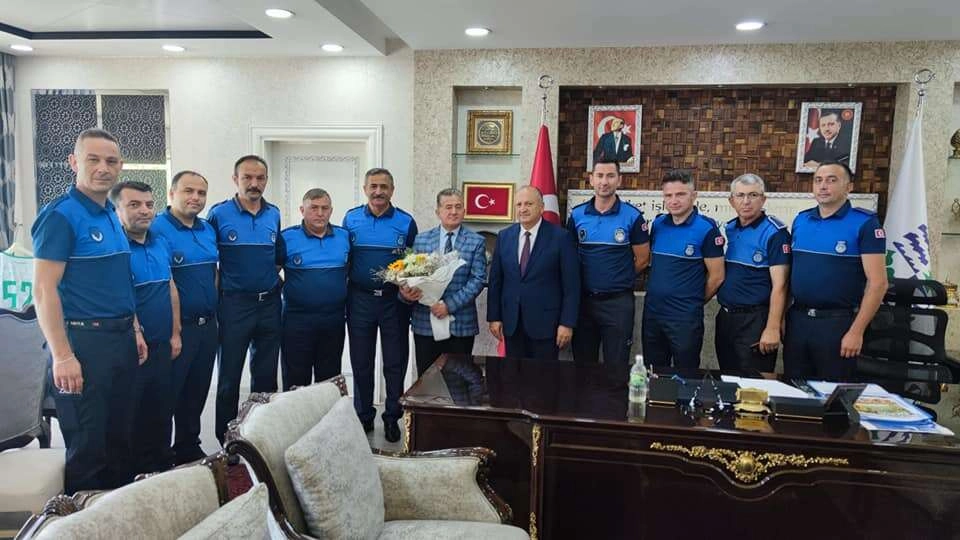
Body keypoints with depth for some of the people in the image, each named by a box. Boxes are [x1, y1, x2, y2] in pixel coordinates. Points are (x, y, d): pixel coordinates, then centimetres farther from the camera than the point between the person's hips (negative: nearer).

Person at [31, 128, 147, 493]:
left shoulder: (111, 216, 12)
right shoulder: (60, 214, -12)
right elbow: (44, 290, -17)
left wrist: (135, 331, 16)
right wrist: (62, 356, -21)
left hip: (121, 340, 8)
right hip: (83, 340, -8)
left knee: (121, 436, 17)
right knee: (87, 446, 2)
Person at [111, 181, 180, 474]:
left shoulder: (161, 244, 10)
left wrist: (175, 334, 12)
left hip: (163, 345, 7)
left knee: (162, 411, 16)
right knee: (132, 415, 5)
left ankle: (164, 466, 29)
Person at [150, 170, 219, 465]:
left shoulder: (208, 229, 10)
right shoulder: (157, 230, -13)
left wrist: (215, 313, 15)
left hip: (207, 326, 7)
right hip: (178, 327, -7)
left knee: (197, 393, 17)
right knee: (168, 394, 4)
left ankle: (189, 448, 33)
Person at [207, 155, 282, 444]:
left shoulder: (274, 214, 7)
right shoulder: (219, 213, -5)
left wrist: (274, 280, 7)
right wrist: (220, 290, -6)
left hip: (270, 303, 4)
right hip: (234, 304, -4)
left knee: (266, 374, 13)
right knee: (229, 377, 5)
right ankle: (226, 441, 18)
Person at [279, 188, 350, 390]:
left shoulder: (344, 236, 5)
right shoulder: (287, 237, -5)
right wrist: (283, 287, -9)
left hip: (334, 319, 3)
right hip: (297, 319, -3)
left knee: (330, 380, 15)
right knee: (296, 382, 7)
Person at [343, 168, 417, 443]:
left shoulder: (406, 222, -1)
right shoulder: (351, 219, 3)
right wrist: (343, 296, -3)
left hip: (394, 300, -1)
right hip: (360, 299, 1)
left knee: (395, 363, 7)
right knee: (361, 362, 11)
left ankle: (392, 417, 22)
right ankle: (363, 415, 26)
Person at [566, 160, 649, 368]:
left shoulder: (632, 216, -5)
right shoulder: (576, 215, 2)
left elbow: (642, 260, 2)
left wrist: (617, 279, 5)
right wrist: (585, 280, 4)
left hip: (618, 301, -3)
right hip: (583, 300, 3)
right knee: (582, 365, 14)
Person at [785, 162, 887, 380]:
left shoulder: (865, 223, -8)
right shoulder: (800, 220, 7)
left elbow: (877, 283, -11)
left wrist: (856, 332, -15)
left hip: (837, 322, -4)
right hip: (797, 319, 5)